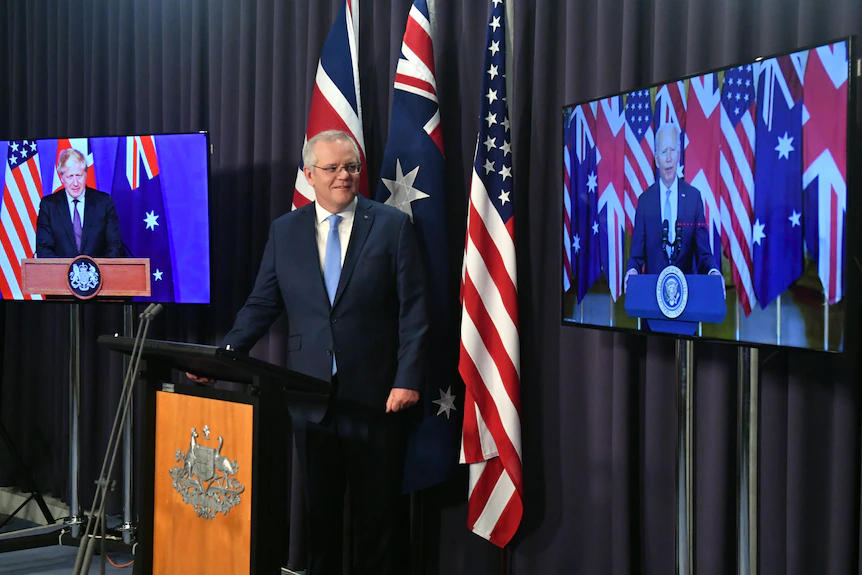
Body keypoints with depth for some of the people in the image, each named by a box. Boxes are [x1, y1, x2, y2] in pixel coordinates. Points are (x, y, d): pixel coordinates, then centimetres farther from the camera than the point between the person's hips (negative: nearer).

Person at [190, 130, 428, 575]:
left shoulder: (392, 226, -1)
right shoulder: (284, 230, 8)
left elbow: (413, 310, -4)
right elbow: (262, 304, 8)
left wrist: (408, 379, -11)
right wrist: (223, 355, -5)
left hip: (375, 395, -2)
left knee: (378, 513, 6)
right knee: (318, 509, 12)